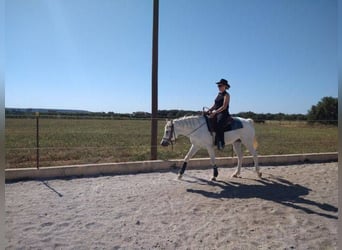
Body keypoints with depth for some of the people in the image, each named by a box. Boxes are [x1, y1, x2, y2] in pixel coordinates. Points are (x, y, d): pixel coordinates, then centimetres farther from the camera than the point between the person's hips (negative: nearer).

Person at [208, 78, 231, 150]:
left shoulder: (226, 95, -5)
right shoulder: (219, 94, 19)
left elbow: (224, 107, -15)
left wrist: (215, 112, -23)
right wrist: (209, 110, 1)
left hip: (223, 114, -8)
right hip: (216, 113, 9)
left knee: (219, 124, -34)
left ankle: (221, 143, -33)